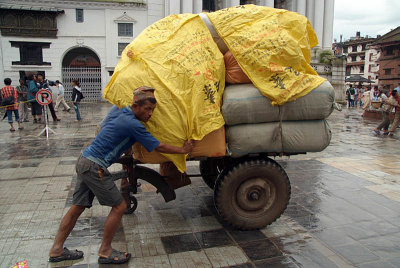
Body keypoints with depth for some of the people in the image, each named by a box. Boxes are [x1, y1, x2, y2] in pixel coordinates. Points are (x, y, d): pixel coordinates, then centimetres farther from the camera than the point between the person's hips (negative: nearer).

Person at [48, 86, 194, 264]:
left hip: (84, 161, 10)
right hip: (95, 167, -9)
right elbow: (159, 147, -11)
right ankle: (105, 252, 12)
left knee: (78, 207, 16)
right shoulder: (133, 125, -17)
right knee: (119, 206, 0)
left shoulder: (119, 113, 8)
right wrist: (183, 150, 1)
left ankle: (56, 250, 27)